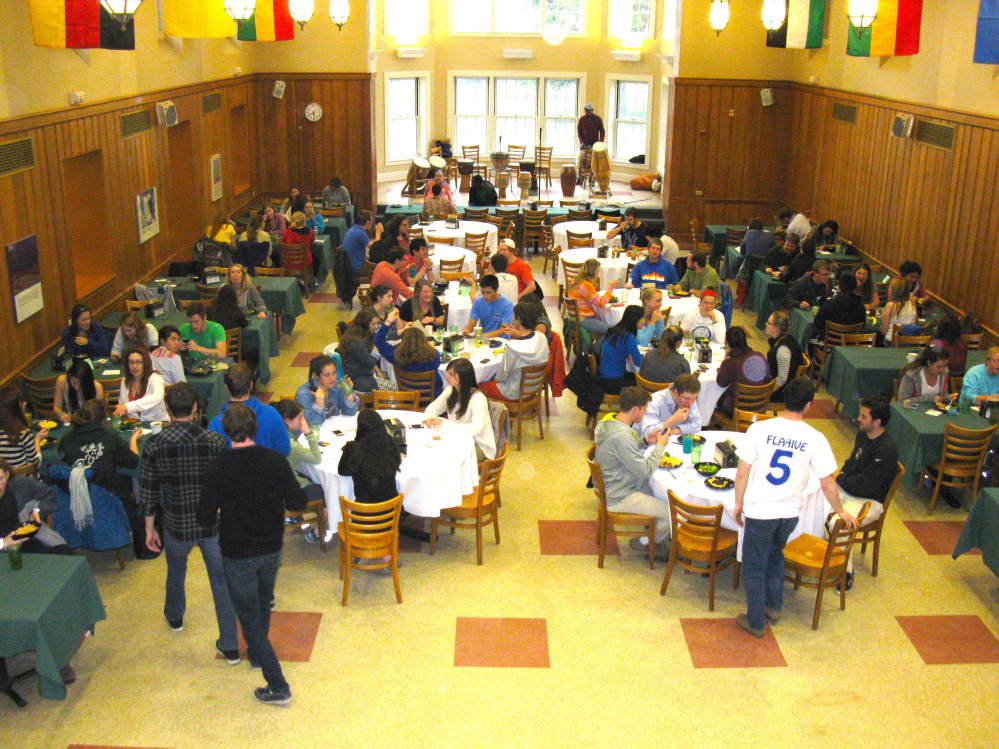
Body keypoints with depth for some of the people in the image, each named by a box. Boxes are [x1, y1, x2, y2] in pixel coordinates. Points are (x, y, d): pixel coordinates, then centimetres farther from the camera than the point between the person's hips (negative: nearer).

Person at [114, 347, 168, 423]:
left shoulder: (155, 378, -8)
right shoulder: (125, 381, 13)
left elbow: (158, 397, -29)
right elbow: (121, 403, 24)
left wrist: (128, 406, -38)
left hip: (157, 423, -4)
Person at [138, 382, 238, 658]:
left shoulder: (154, 445, -13)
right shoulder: (215, 441, -15)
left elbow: (148, 491, -6)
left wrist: (150, 528, 7)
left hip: (177, 526, 1)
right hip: (213, 524, -1)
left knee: (175, 572, 29)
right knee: (222, 581, 11)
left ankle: (174, 617, 56)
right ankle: (230, 646, 15)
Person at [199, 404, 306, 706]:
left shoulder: (217, 468, -19)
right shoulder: (275, 461, -14)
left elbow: (206, 517, -15)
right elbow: (298, 502, -9)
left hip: (237, 554, -3)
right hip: (271, 548, 4)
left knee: (250, 616, 7)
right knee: (262, 602, 29)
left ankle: (278, 686, 6)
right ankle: (257, 655, 51)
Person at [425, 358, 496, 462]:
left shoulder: (477, 398, -22)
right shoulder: (450, 391, 1)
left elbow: (476, 428, -34)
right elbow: (432, 408, 10)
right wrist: (430, 418, -15)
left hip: (479, 446, -7)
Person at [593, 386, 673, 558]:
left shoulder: (607, 422, 0)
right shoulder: (621, 436, -32)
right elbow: (645, 470, -25)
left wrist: (645, 440, 4)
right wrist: (660, 446, -12)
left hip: (612, 488, 10)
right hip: (619, 498, -10)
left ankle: (658, 537, 26)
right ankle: (645, 543, 16)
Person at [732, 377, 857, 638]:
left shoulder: (760, 429, -15)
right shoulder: (815, 439, -11)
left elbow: (742, 474, -10)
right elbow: (828, 484, -4)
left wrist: (738, 503, 5)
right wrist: (841, 512, 13)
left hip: (759, 511, -2)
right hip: (790, 512, 3)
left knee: (754, 567, 14)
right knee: (775, 556, 29)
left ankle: (756, 622, 24)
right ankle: (773, 607, 41)